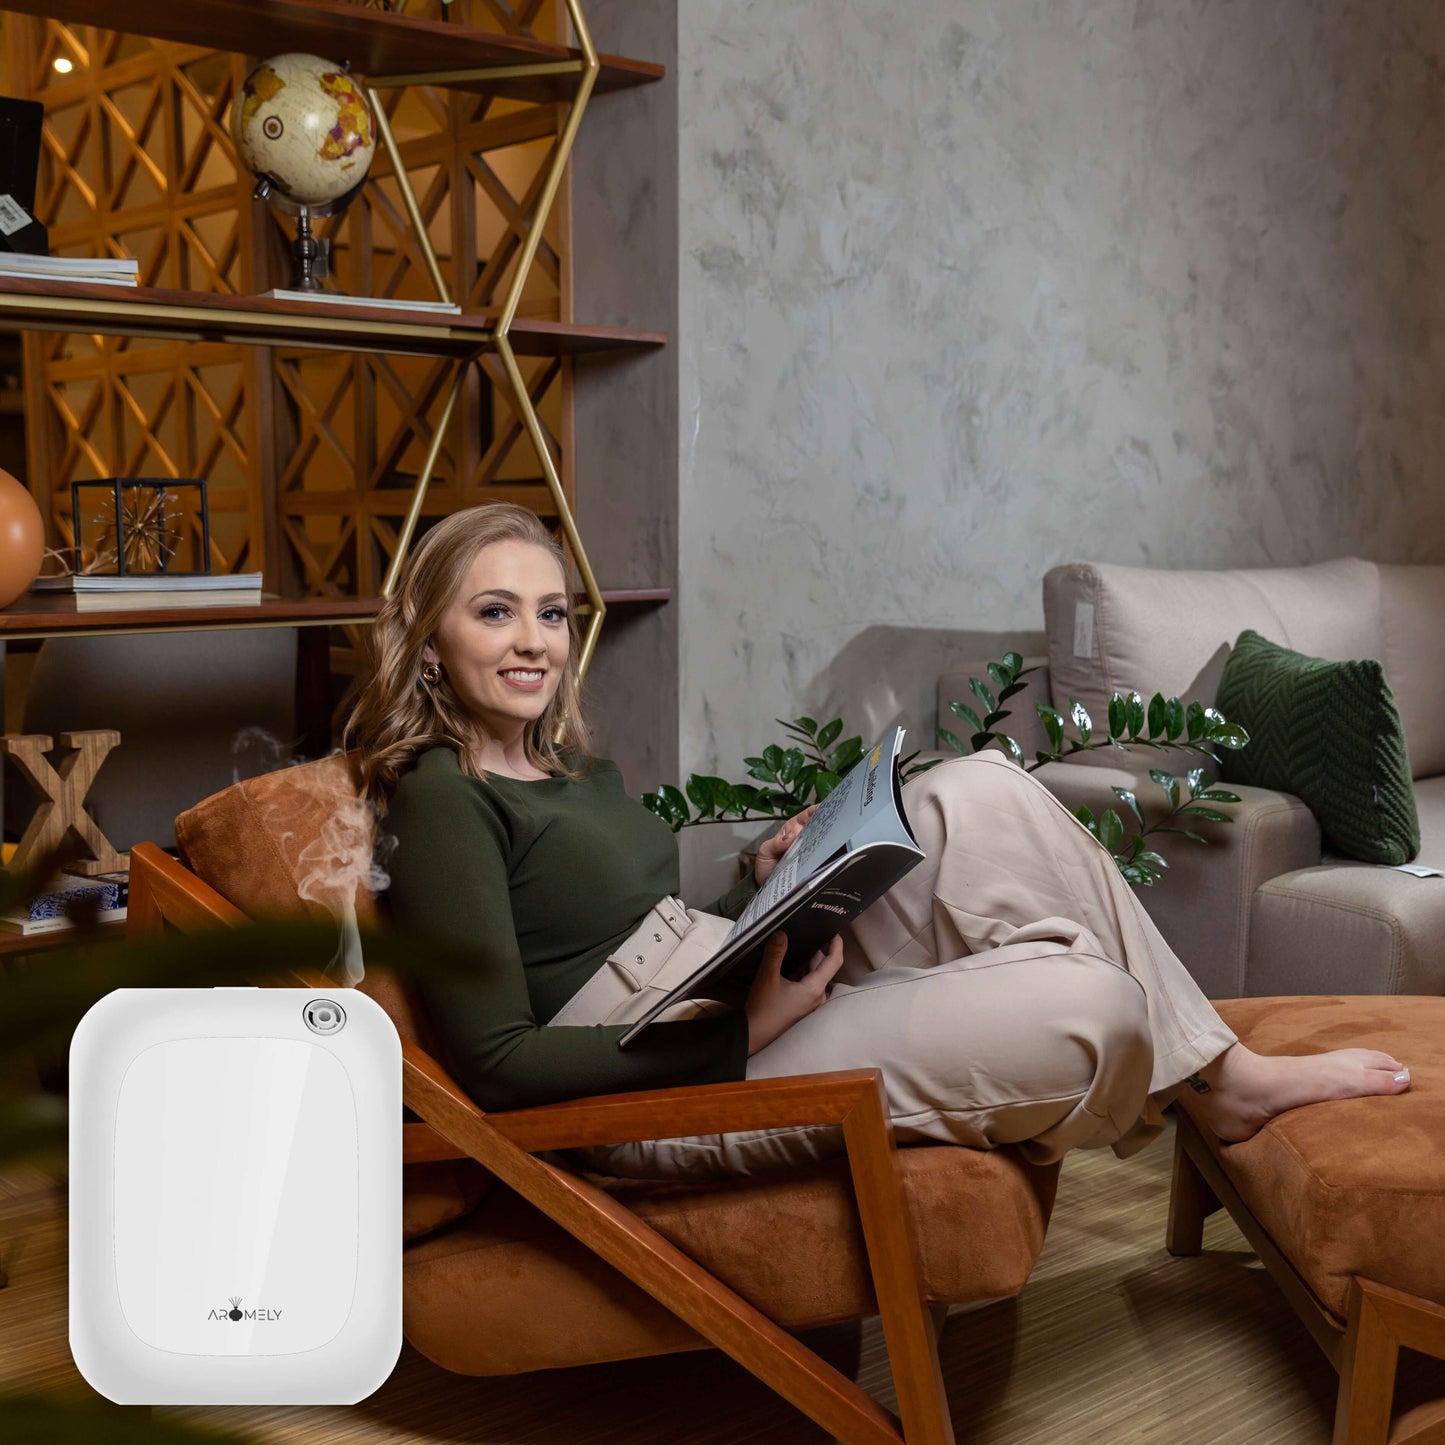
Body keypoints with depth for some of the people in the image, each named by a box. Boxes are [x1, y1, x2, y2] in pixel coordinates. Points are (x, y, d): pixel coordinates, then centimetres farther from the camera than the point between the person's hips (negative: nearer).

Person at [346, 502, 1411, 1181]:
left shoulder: (580, 772, 16)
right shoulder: (440, 799, -11)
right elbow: (497, 1063, -19)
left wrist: (765, 887, 2)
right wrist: (747, 1024, -21)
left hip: (749, 1010, 9)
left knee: (982, 796, -8)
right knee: (1089, 1008, -20)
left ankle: (1217, 1072, 0)